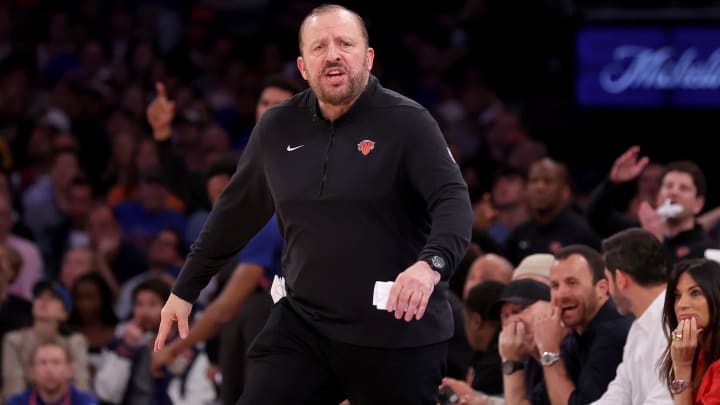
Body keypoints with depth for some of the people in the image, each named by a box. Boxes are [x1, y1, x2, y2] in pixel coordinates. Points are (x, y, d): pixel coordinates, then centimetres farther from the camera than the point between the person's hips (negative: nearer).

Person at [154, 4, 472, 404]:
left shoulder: (406, 122, -8)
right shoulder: (277, 129, 7)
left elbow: (453, 200, -19)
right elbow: (235, 214, 19)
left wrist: (431, 264, -39)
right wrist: (185, 290, 23)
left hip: (397, 335, -4)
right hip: (303, 326, 4)